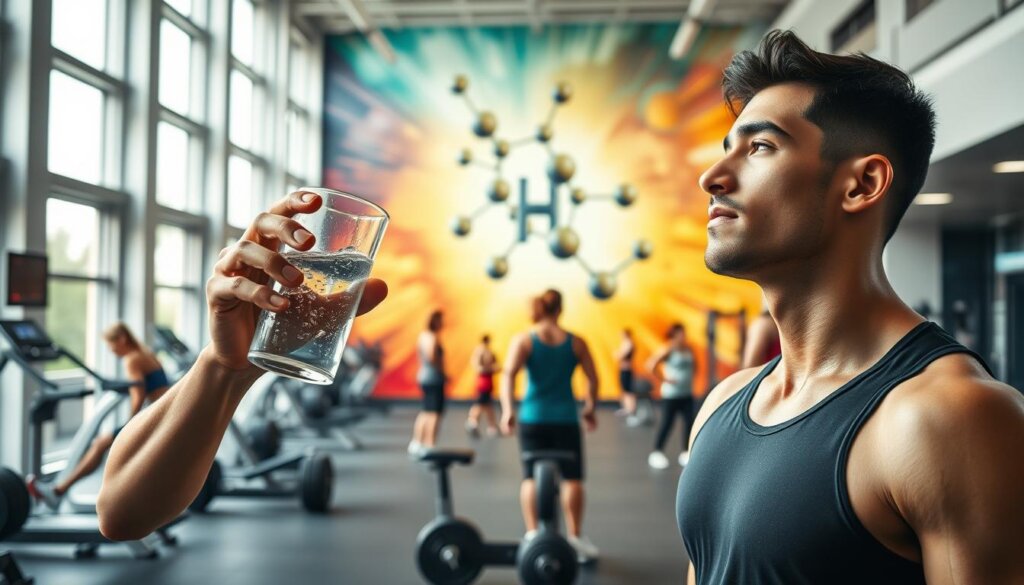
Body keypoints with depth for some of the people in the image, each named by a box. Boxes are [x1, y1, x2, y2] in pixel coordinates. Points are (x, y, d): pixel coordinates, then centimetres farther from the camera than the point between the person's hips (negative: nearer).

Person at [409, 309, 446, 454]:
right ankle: (430, 445, -10)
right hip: (434, 378, -10)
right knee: (435, 413, -8)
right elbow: (432, 357, -26)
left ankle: (416, 442, 22)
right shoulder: (433, 338, -15)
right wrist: (443, 373, -17)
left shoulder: (423, 336, 13)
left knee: (426, 412, 18)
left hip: (424, 376, 10)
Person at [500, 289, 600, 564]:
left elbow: (509, 374, -14)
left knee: (531, 476, 8)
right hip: (565, 418, 0)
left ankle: (532, 533, 2)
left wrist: (508, 409, -20)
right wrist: (590, 408, 14)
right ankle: (575, 536, 7)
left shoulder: (523, 340, 0)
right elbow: (592, 378, 1)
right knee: (571, 477, 6)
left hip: (533, 417, 1)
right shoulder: (575, 342, 2)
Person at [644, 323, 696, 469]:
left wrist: (690, 378, 7)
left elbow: (694, 366, 23)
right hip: (671, 395, -6)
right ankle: (657, 453, 10)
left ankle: (686, 453, 15)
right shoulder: (668, 350, -12)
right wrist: (664, 379, -15)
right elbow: (651, 366, -17)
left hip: (687, 394, 6)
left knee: (689, 422, 5)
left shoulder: (689, 350, 6)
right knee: (667, 423, -2)